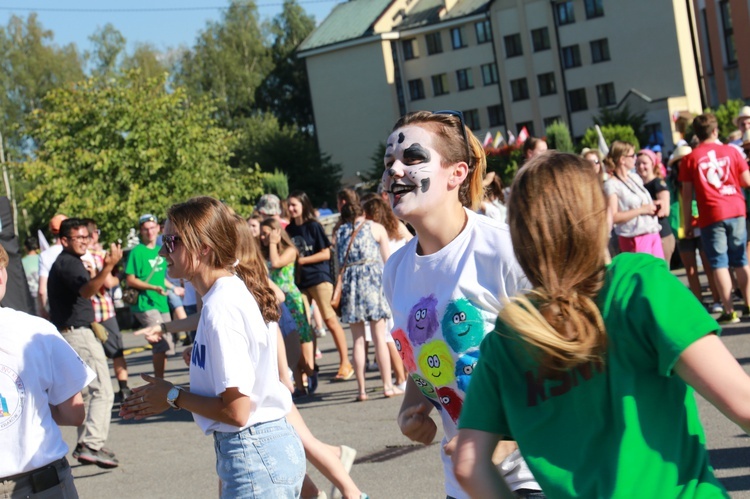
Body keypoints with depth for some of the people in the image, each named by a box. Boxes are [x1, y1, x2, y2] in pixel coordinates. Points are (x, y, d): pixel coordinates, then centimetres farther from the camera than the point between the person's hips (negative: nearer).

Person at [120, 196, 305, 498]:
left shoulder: (221, 308, -19)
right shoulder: (232, 292, 9)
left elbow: (235, 411, -21)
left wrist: (173, 397, -7)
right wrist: (169, 398, 8)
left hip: (254, 457, -9)